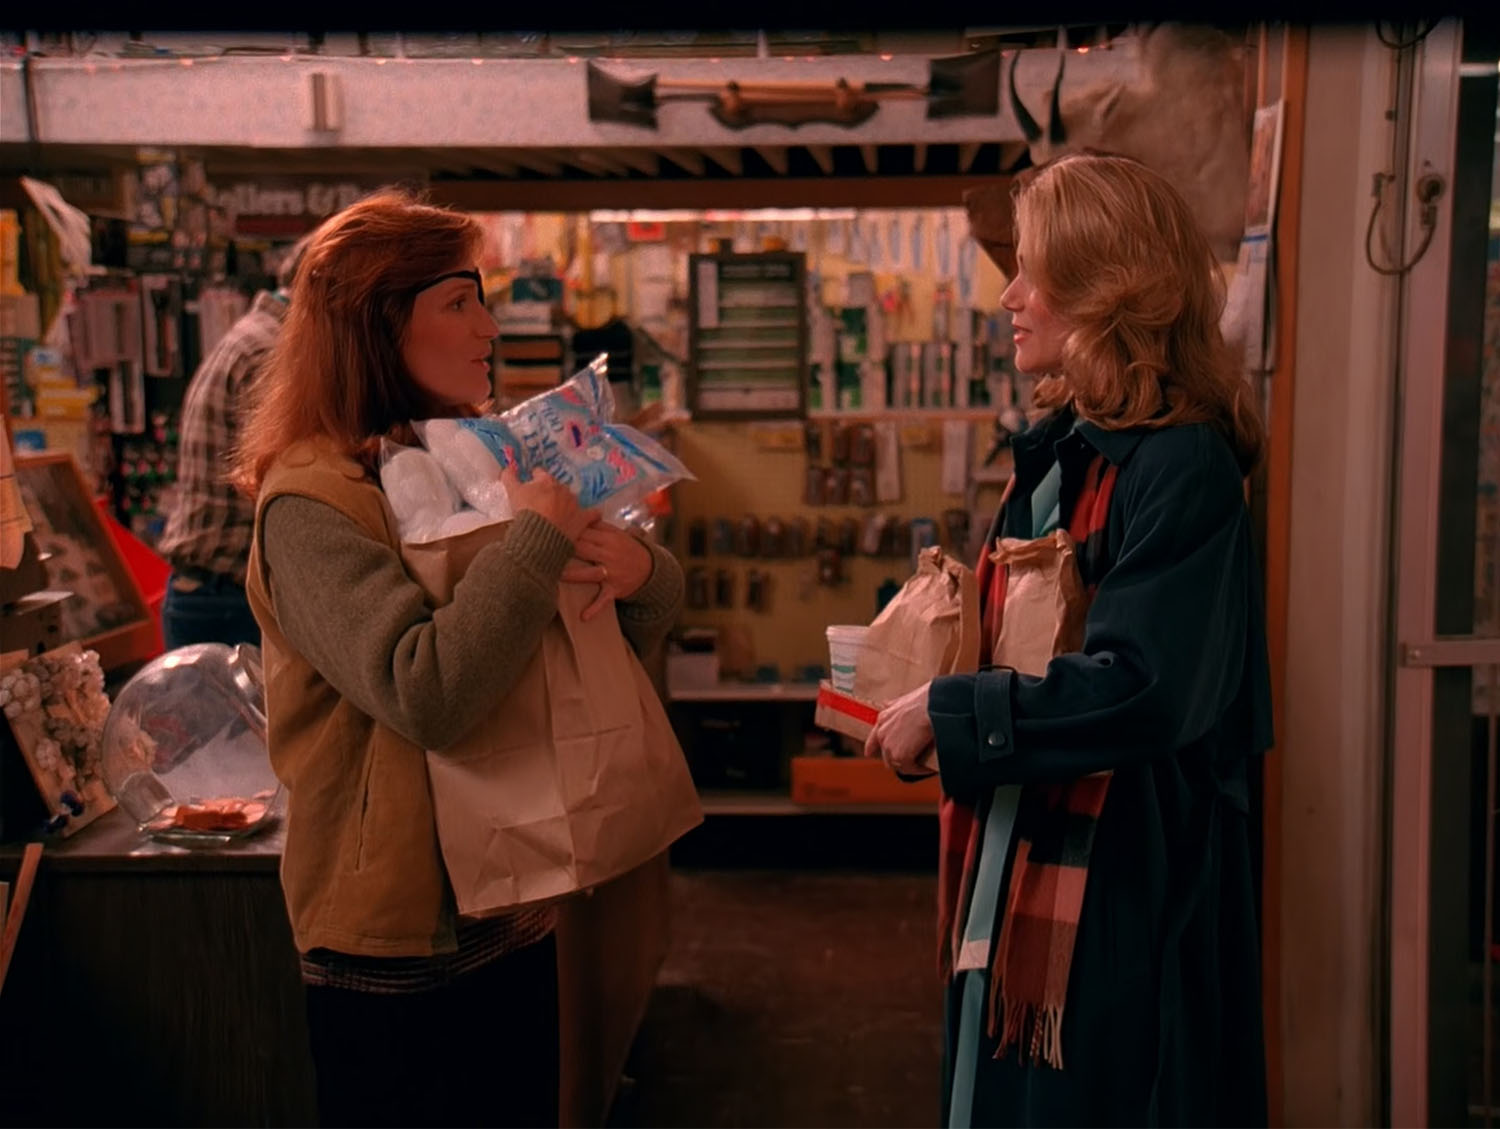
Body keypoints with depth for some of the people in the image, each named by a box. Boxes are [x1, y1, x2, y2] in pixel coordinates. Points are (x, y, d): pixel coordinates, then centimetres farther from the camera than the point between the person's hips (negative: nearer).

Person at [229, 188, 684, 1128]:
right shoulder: (311, 503, -17)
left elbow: (641, 626, 9)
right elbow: (427, 695, -32)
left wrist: (638, 567, -13)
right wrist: (542, 535, -24)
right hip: (399, 952, -7)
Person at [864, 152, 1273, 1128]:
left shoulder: (1182, 468, -18)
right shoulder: (1055, 450, 9)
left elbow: (1138, 691, -27)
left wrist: (946, 714, -20)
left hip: (1129, 886, -8)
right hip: (1019, 867, 8)